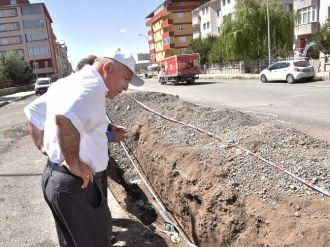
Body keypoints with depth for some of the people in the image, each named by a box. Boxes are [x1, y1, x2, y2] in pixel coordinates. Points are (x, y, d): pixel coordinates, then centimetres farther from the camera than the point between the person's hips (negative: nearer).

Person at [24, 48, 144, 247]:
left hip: (53, 177, 10)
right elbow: (65, 118, -39)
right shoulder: (92, 84, -20)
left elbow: (32, 112, 23)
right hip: (77, 185, -9)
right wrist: (74, 164, -27)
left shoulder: (67, 82, 13)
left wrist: (42, 145, 20)